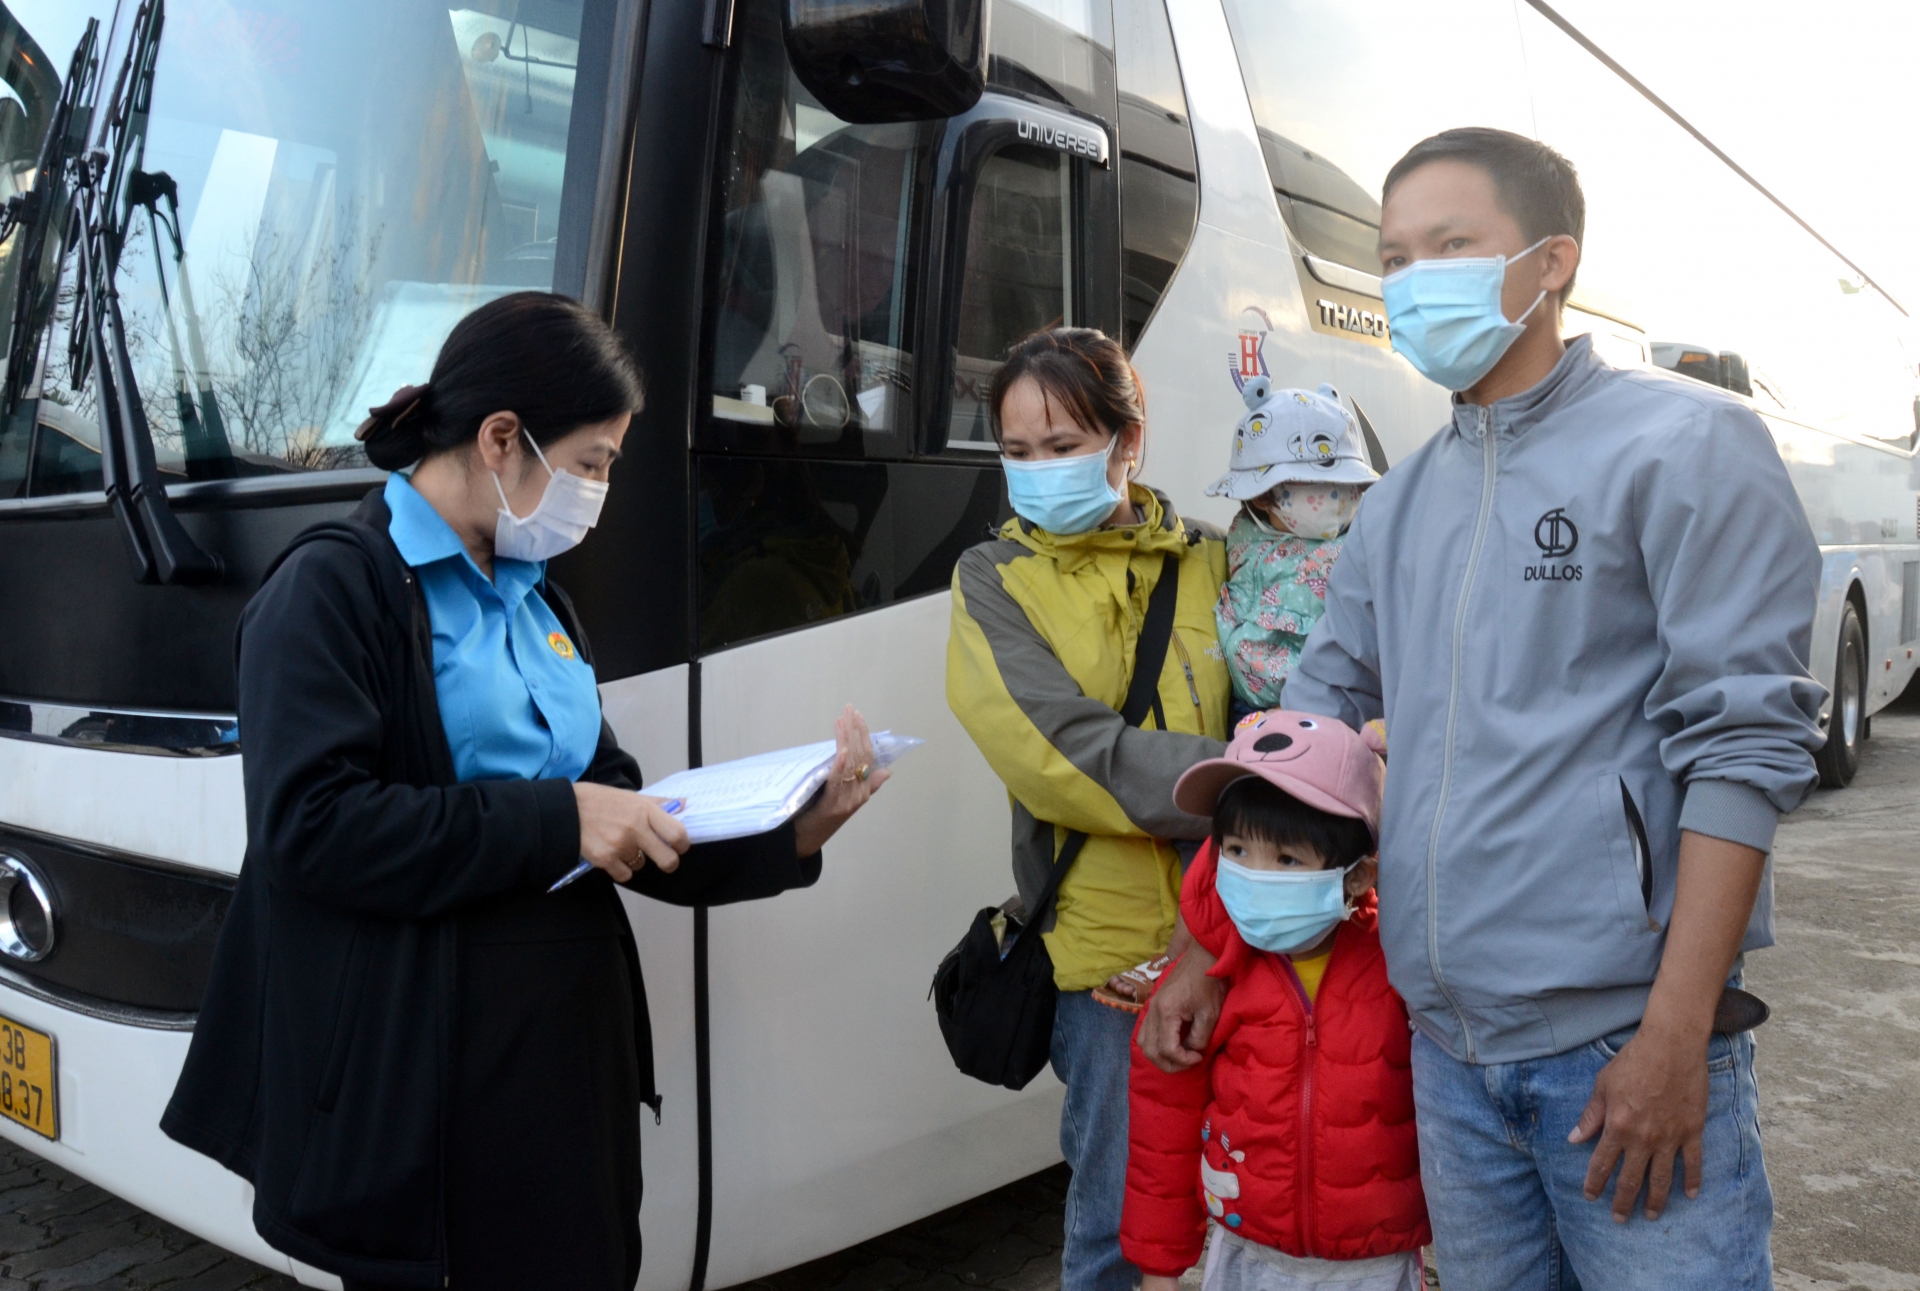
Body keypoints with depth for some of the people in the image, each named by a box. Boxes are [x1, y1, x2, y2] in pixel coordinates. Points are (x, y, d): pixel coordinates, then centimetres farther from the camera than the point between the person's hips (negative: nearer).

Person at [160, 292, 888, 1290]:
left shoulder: (536, 600, 14)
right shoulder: (334, 589, -10)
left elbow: (607, 812, 12)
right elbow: (309, 827, -21)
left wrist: (789, 835, -2)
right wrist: (555, 822, -20)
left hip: (575, 1040, 8)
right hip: (422, 1075, -7)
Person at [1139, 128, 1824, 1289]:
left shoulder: (1684, 443, -5)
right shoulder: (1401, 503, 13)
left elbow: (1745, 746, -11)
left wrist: (1675, 1038, -17)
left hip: (1618, 1040, -5)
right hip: (1447, 1046, 6)